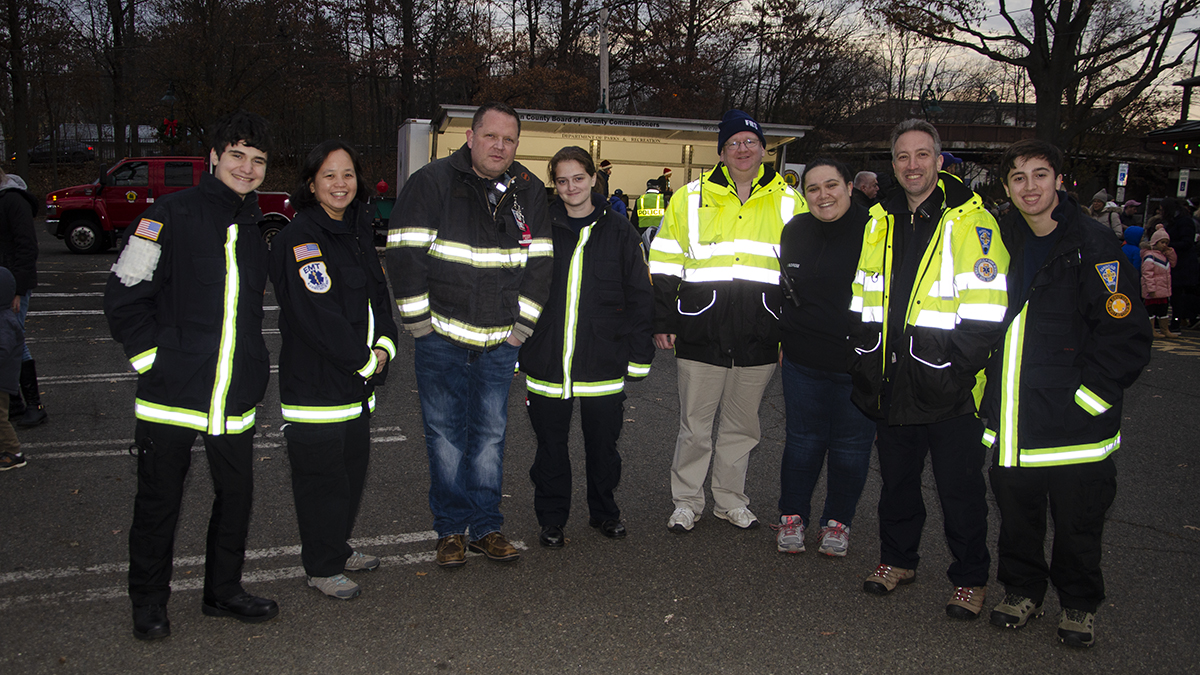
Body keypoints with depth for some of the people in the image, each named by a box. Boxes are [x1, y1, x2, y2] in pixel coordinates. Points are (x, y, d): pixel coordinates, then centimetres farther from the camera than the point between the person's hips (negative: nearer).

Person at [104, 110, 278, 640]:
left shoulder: (256, 227, 12)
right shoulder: (173, 215, -7)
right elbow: (123, 297, -7)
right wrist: (152, 357, -10)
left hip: (235, 397, 6)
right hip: (172, 393, -5)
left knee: (236, 493, 12)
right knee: (159, 498, 7)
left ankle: (224, 591, 30)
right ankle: (148, 602, 25)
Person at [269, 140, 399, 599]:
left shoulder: (359, 234, 13)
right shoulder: (297, 239, -14)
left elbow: (379, 296, 13)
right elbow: (315, 316, -20)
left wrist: (383, 347, -3)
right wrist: (364, 360, -14)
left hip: (359, 382, 8)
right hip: (315, 384, -8)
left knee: (353, 467, 17)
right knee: (321, 474, 2)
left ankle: (338, 548, 35)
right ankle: (322, 567, 17)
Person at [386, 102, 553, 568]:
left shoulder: (529, 191, 5)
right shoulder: (433, 181, -6)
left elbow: (539, 262, 8)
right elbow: (405, 254, -8)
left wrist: (522, 325, 3)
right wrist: (419, 322, -9)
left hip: (499, 340, 3)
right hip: (441, 337, -3)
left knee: (490, 434, 9)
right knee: (445, 435, 4)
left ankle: (486, 527, 20)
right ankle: (450, 530, 16)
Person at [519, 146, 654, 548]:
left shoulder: (618, 231, 2)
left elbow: (640, 297, 3)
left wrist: (638, 357, -2)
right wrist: (518, 349, 4)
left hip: (604, 364, 0)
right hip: (546, 362, 1)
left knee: (603, 444, 13)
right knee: (550, 446, 10)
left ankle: (603, 512, 33)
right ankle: (552, 519, 26)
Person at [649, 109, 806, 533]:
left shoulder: (788, 203, 6)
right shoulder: (690, 199, 4)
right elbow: (664, 265, 6)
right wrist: (663, 321, 2)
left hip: (759, 339, 2)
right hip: (701, 336, -1)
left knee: (742, 425, 13)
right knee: (694, 425, 6)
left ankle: (730, 498, 29)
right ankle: (687, 502, 21)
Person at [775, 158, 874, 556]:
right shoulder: (794, 231, 5)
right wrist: (781, 338, 16)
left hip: (860, 363, -3)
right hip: (804, 362, 3)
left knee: (851, 447, 10)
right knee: (803, 441, 13)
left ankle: (837, 522, 28)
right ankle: (792, 516, 29)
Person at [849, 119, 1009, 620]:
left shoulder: (970, 221, -8)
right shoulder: (879, 222, 9)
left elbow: (984, 314, -12)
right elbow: (861, 304, 15)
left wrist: (955, 370, -17)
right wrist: (865, 364, 9)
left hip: (948, 391, -5)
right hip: (891, 388, 5)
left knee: (960, 489, 7)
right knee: (896, 480, 18)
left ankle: (970, 579, 24)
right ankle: (898, 559, 36)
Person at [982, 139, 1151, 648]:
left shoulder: (1092, 244, -9)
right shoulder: (1003, 243, 6)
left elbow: (1127, 334, -11)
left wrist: (1087, 393, -13)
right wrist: (988, 390, 9)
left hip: (1075, 421, -4)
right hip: (1010, 420, 4)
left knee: (1078, 520, 10)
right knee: (1016, 513, 15)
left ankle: (1079, 603, 30)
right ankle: (1022, 589, 34)